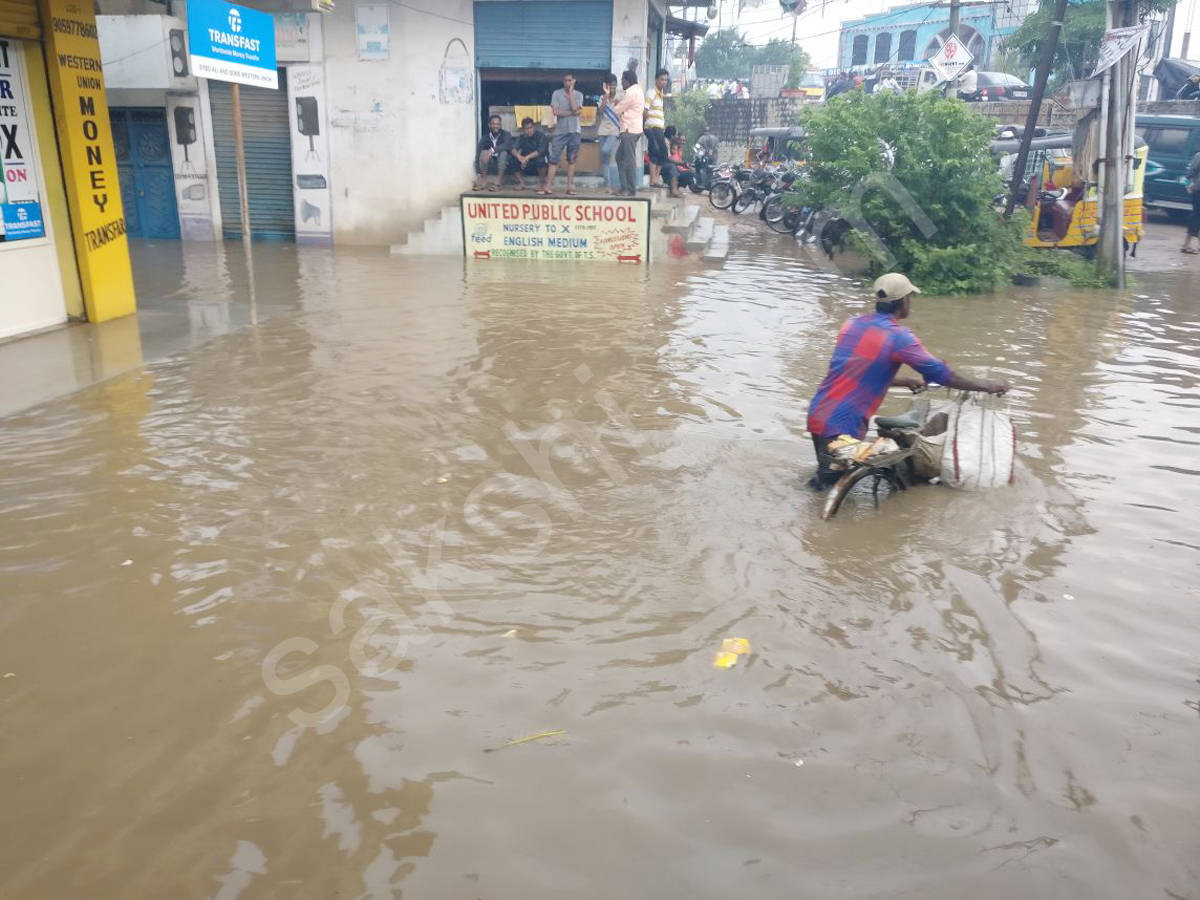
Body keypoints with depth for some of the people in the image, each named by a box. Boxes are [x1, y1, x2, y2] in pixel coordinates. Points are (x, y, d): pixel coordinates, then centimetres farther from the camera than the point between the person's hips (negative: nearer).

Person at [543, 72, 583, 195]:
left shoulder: (579, 95, 5)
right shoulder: (556, 94, 2)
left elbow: (575, 108, -12)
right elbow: (555, 111, -9)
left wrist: (571, 92, -6)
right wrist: (572, 112, -8)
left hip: (574, 131, 1)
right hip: (560, 131, -1)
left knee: (571, 160, 4)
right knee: (554, 159, -3)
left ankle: (570, 186, 6)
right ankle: (548, 186, -4)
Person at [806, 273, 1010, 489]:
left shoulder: (853, 324, 8)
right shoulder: (898, 336, -12)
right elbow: (942, 375, -7)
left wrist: (906, 382, 26)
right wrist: (987, 386, 5)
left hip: (817, 413, 7)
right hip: (841, 426, -7)